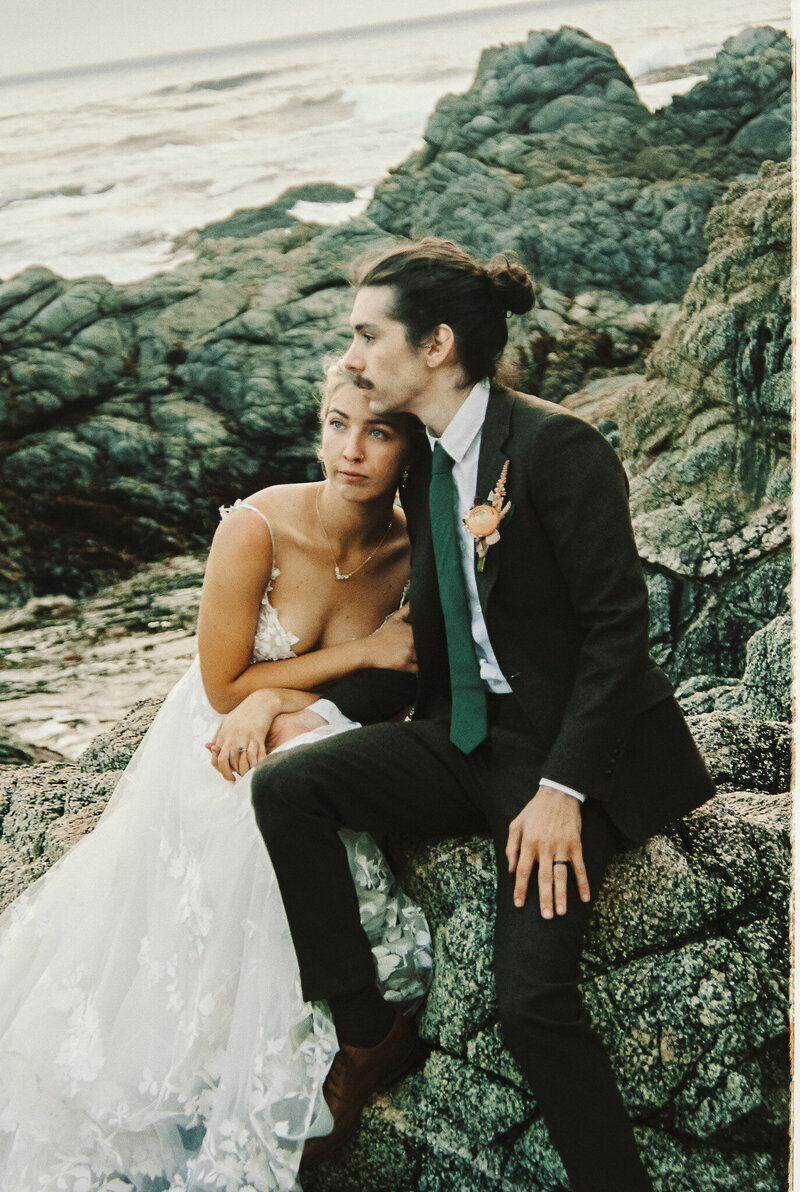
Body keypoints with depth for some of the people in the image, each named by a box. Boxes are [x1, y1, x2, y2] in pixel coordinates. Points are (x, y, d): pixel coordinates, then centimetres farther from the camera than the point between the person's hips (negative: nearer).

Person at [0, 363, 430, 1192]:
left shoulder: (416, 550, -12)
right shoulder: (258, 529, -24)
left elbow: (396, 695, -4)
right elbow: (224, 687, -17)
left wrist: (280, 698, -21)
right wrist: (361, 652, -18)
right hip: (214, 761, -3)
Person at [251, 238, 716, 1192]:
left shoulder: (556, 446, -16)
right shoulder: (425, 461, 9)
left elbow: (617, 625, -17)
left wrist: (561, 789, -22)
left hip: (571, 751, -7)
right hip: (466, 737, 8)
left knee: (532, 998, -22)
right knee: (286, 786, -12)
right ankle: (365, 1036, -2)